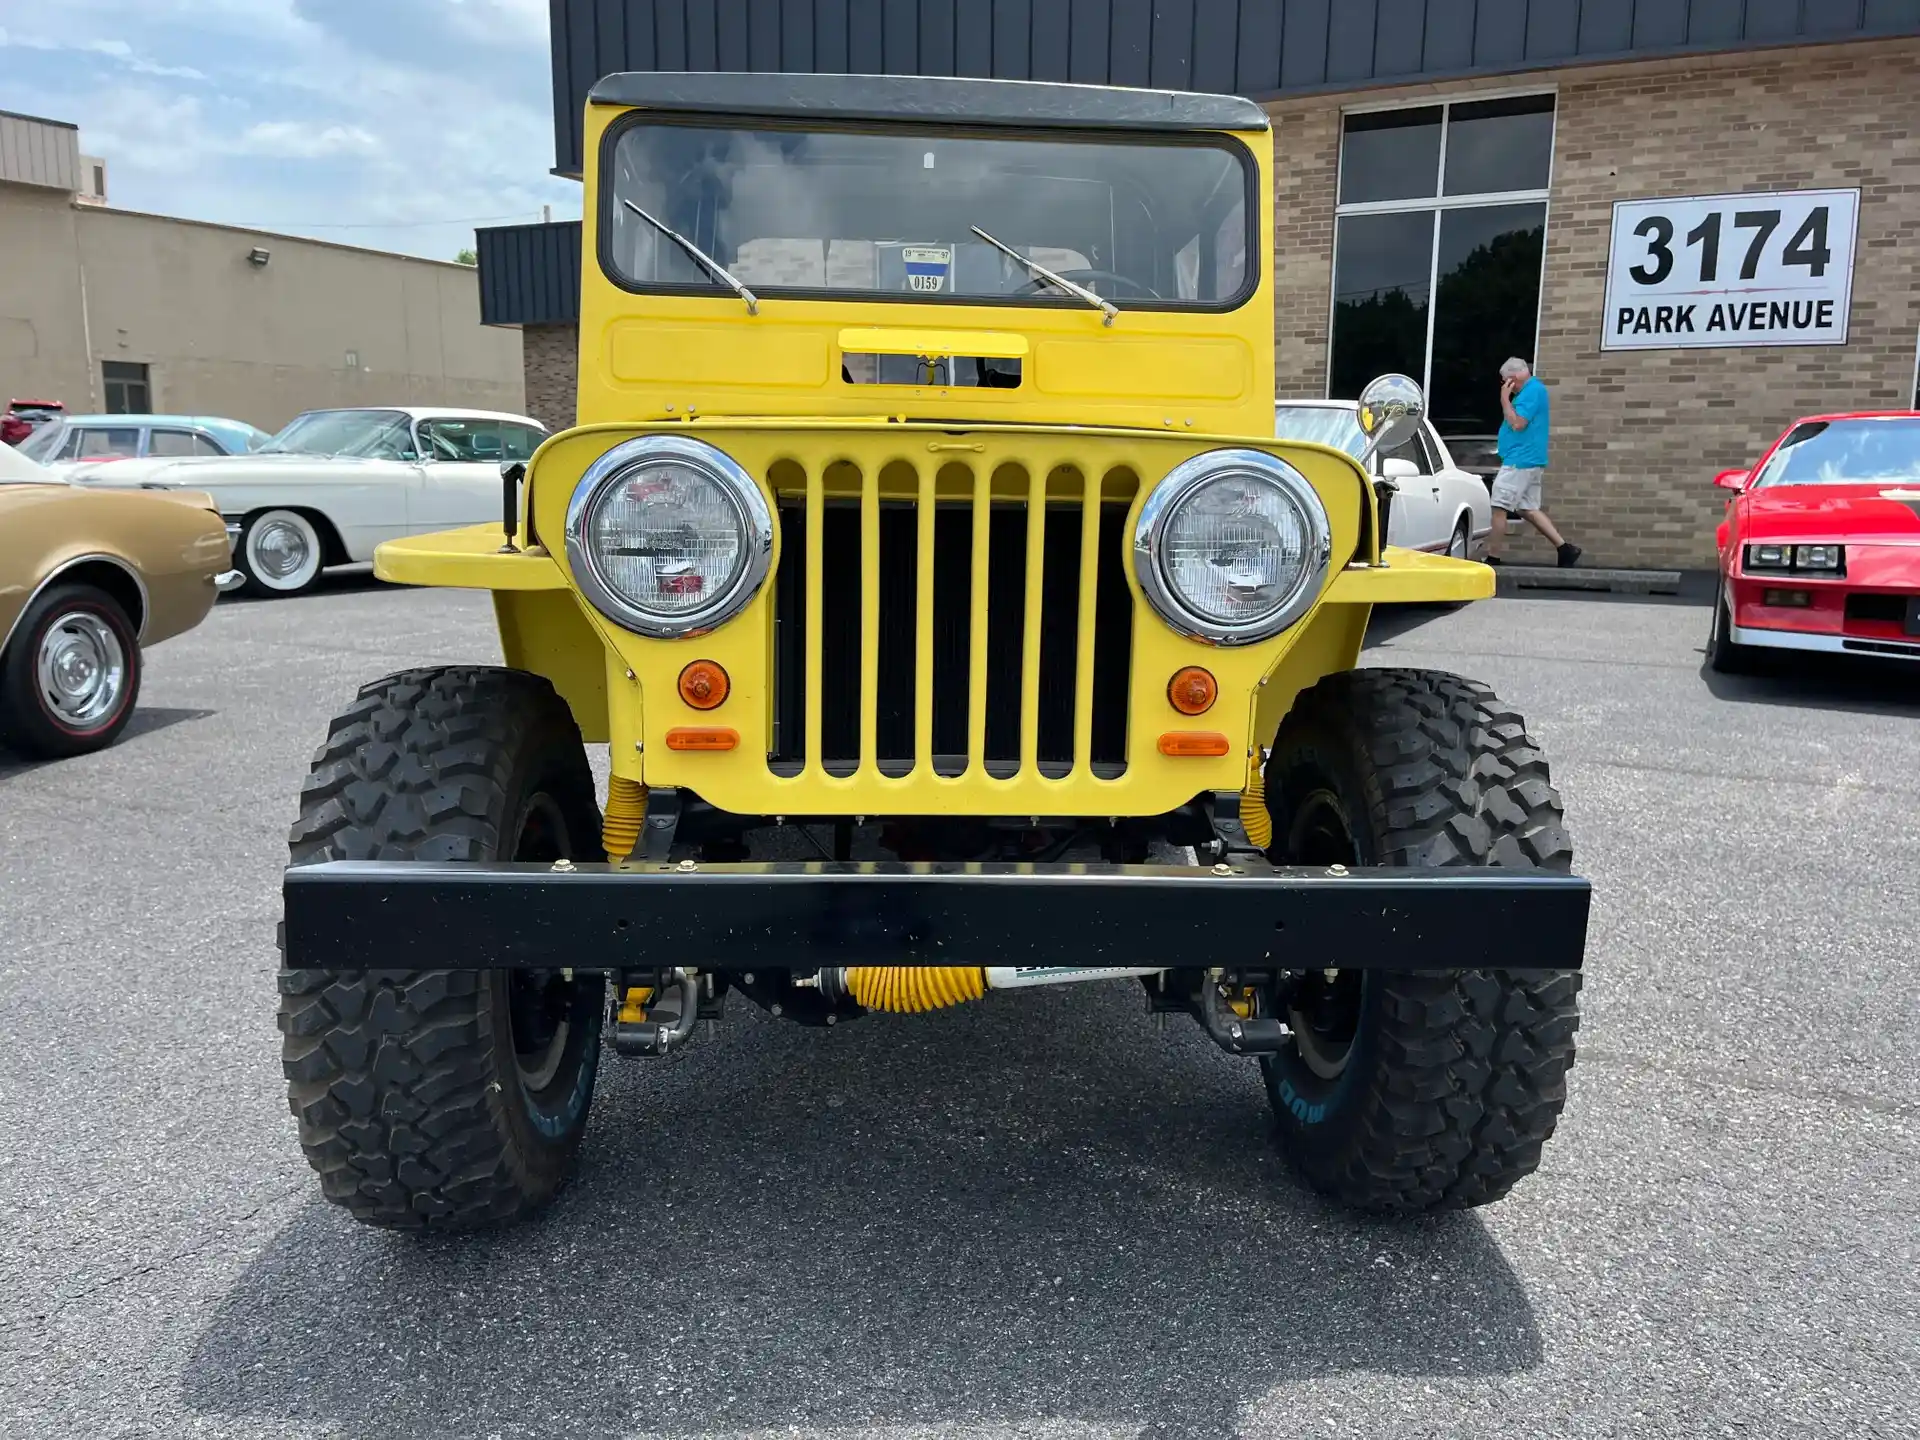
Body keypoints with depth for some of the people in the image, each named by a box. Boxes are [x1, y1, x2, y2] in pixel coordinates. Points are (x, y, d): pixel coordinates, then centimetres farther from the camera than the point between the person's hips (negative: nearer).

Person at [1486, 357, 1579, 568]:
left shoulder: (1532, 391, -14)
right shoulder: (1533, 390, 18)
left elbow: (1517, 424, -20)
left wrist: (1505, 400, -11)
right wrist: (1509, 399, 14)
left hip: (1520, 461, -11)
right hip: (1530, 461, 11)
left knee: (1499, 508, -7)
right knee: (1528, 509, 12)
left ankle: (1492, 559, -4)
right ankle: (1564, 548, 9)